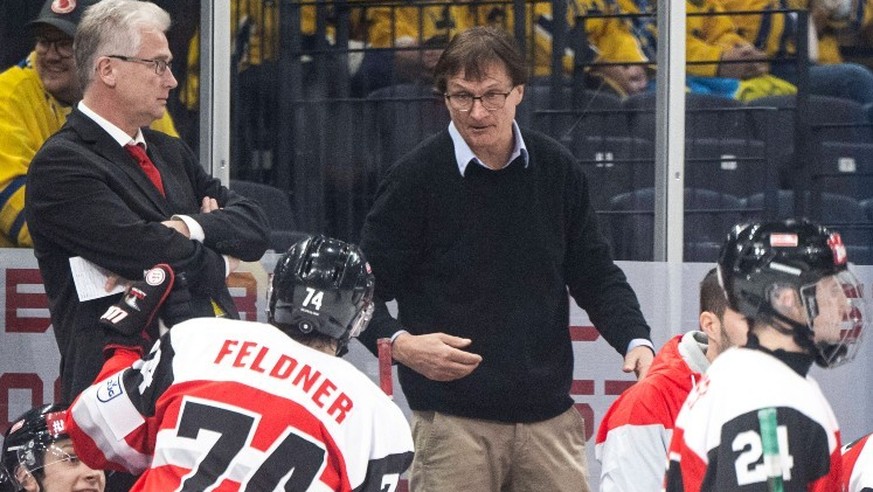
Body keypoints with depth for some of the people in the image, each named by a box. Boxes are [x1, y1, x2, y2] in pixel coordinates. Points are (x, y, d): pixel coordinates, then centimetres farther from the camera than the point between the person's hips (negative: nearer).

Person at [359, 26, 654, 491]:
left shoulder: (557, 170, 7)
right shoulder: (415, 178, -4)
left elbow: (595, 276, 14)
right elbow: (365, 290, -1)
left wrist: (635, 341, -1)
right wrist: (401, 343, -19)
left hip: (550, 417, 3)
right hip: (450, 418, -3)